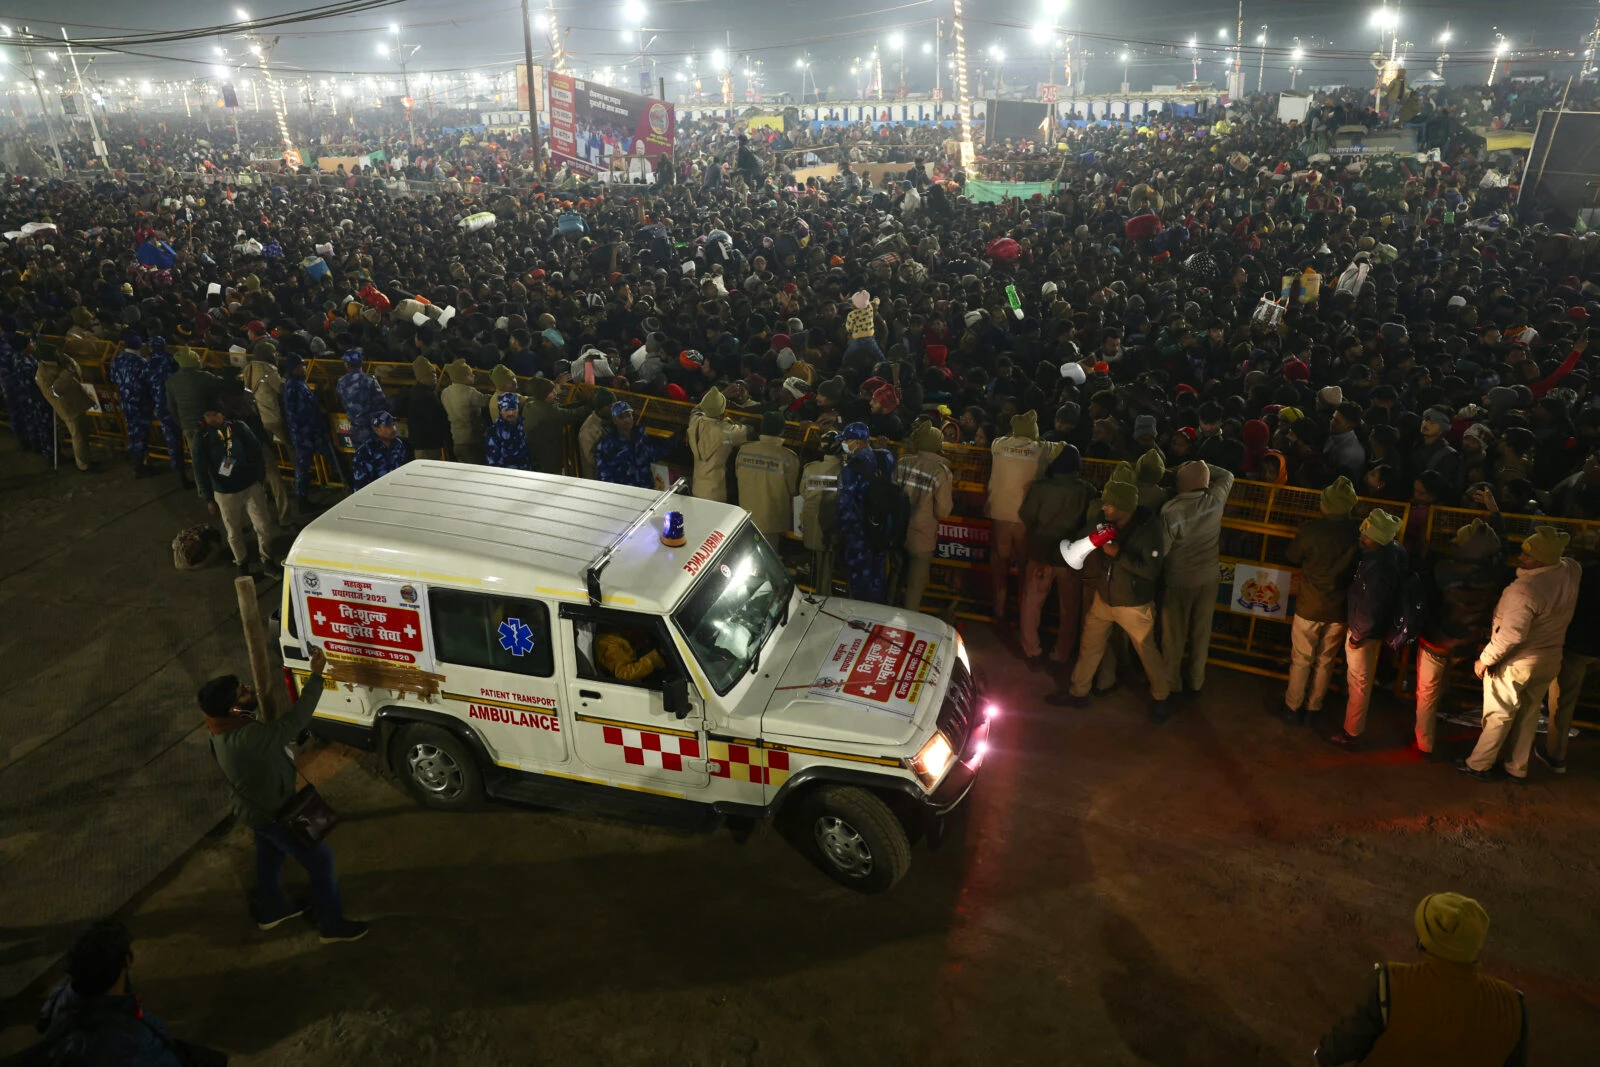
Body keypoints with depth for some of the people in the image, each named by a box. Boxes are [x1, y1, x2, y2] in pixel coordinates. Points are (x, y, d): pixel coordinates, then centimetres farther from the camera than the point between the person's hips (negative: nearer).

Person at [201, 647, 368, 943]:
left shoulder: (225, 729, -9)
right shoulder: (246, 737, -40)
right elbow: (293, 722, -39)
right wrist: (316, 675, -37)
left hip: (257, 807, 9)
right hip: (272, 812, -9)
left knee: (270, 858, 30)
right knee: (320, 859, 4)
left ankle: (270, 911, 52)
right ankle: (332, 925, 17)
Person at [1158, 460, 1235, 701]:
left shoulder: (1171, 510, -28)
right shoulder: (1216, 499, -13)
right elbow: (1228, 475, 9)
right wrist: (1202, 467, 6)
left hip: (1179, 580, -4)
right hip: (1209, 578, 4)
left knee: (1174, 636, 14)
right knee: (1201, 632, 18)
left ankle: (1171, 685, 28)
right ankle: (1196, 683, 33)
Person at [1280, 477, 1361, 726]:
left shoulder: (1310, 529, -20)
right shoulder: (1360, 532, -15)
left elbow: (1292, 558, -3)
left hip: (1310, 607, -2)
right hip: (1340, 610, 2)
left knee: (1301, 660, 12)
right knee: (1325, 661, 18)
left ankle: (1293, 708, 23)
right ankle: (1314, 707, 31)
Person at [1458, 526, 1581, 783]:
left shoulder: (1524, 589, -31)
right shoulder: (1572, 571, -9)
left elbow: (1511, 634, -31)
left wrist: (1485, 659, -20)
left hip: (1516, 662, -7)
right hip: (1550, 660, 7)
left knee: (1499, 714, 8)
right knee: (1528, 714, 18)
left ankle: (1478, 765, 21)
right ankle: (1518, 769, 30)